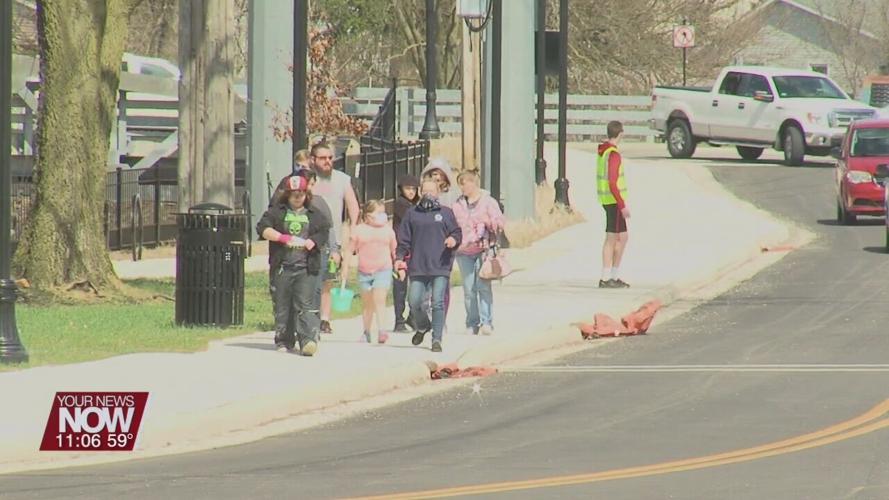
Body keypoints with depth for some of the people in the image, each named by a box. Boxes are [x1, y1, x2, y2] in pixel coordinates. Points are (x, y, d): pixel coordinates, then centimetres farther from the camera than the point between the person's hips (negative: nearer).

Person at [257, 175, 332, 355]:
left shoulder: (315, 215, 14)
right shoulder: (276, 212, 11)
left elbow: (323, 234, 5)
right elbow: (263, 228, -1)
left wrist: (307, 244, -13)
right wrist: (282, 238, -13)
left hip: (306, 267, -1)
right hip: (282, 267, 1)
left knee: (305, 305, -11)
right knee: (282, 306, 5)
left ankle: (308, 340, -20)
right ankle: (284, 341, 15)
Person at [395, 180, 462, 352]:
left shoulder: (446, 213, 9)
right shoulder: (412, 214, 12)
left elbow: (457, 232, 9)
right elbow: (404, 240, 11)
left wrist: (454, 239, -13)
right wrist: (400, 260, 2)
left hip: (440, 267, -2)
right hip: (418, 267, 2)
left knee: (438, 303, -7)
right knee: (414, 302, -1)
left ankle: (437, 339, -2)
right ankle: (422, 326, 29)